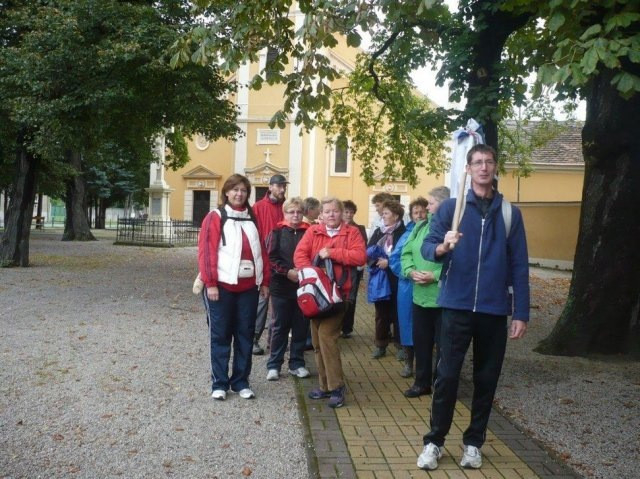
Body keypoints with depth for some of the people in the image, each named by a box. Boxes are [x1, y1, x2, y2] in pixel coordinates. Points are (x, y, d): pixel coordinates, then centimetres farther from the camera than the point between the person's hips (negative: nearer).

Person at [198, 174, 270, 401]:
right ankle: (219, 383, 13)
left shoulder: (252, 219, 13)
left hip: (248, 287, 5)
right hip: (222, 286, -4)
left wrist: (264, 281, 8)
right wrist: (210, 283, -13)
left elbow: (261, 251, 13)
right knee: (220, 335, 4)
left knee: (245, 335, 9)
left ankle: (241, 382, 20)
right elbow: (206, 251, -8)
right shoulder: (215, 217, -2)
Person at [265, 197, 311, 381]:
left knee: (301, 327, 9)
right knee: (280, 327, 7)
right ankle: (274, 365, 16)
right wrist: (288, 271, -15)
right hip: (281, 287, -1)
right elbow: (271, 258, -6)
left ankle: (297, 363, 22)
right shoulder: (277, 232, 1)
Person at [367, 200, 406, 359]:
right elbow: (368, 252, 3)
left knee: (397, 313, 4)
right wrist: (377, 261, -14)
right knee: (381, 313, 10)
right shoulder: (378, 232, 11)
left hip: (395, 280, -4)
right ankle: (380, 345, 19)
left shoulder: (403, 233, -7)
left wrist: (389, 262, -18)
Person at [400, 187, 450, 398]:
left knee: (443, 345, 6)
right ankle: (422, 383, 31)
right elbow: (406, 253, 12)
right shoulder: (420, 227, 11)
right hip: (420, 297, 7)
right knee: (421, 342, 16)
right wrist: (410, 271, -6)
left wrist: (435, 276, -23)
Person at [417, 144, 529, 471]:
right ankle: (434, 442, 14)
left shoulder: (510, 214, 5)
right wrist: (442, 247, -29)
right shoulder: (451, 207, 1)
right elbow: (427, 246, -6)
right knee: (447, 376, 0)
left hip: (494, 310, 2)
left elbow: (519, 266, 4)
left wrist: (521, 313, 0)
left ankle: (473, 442, 24)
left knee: (486, 379, 10)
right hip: (457, 306, -2)